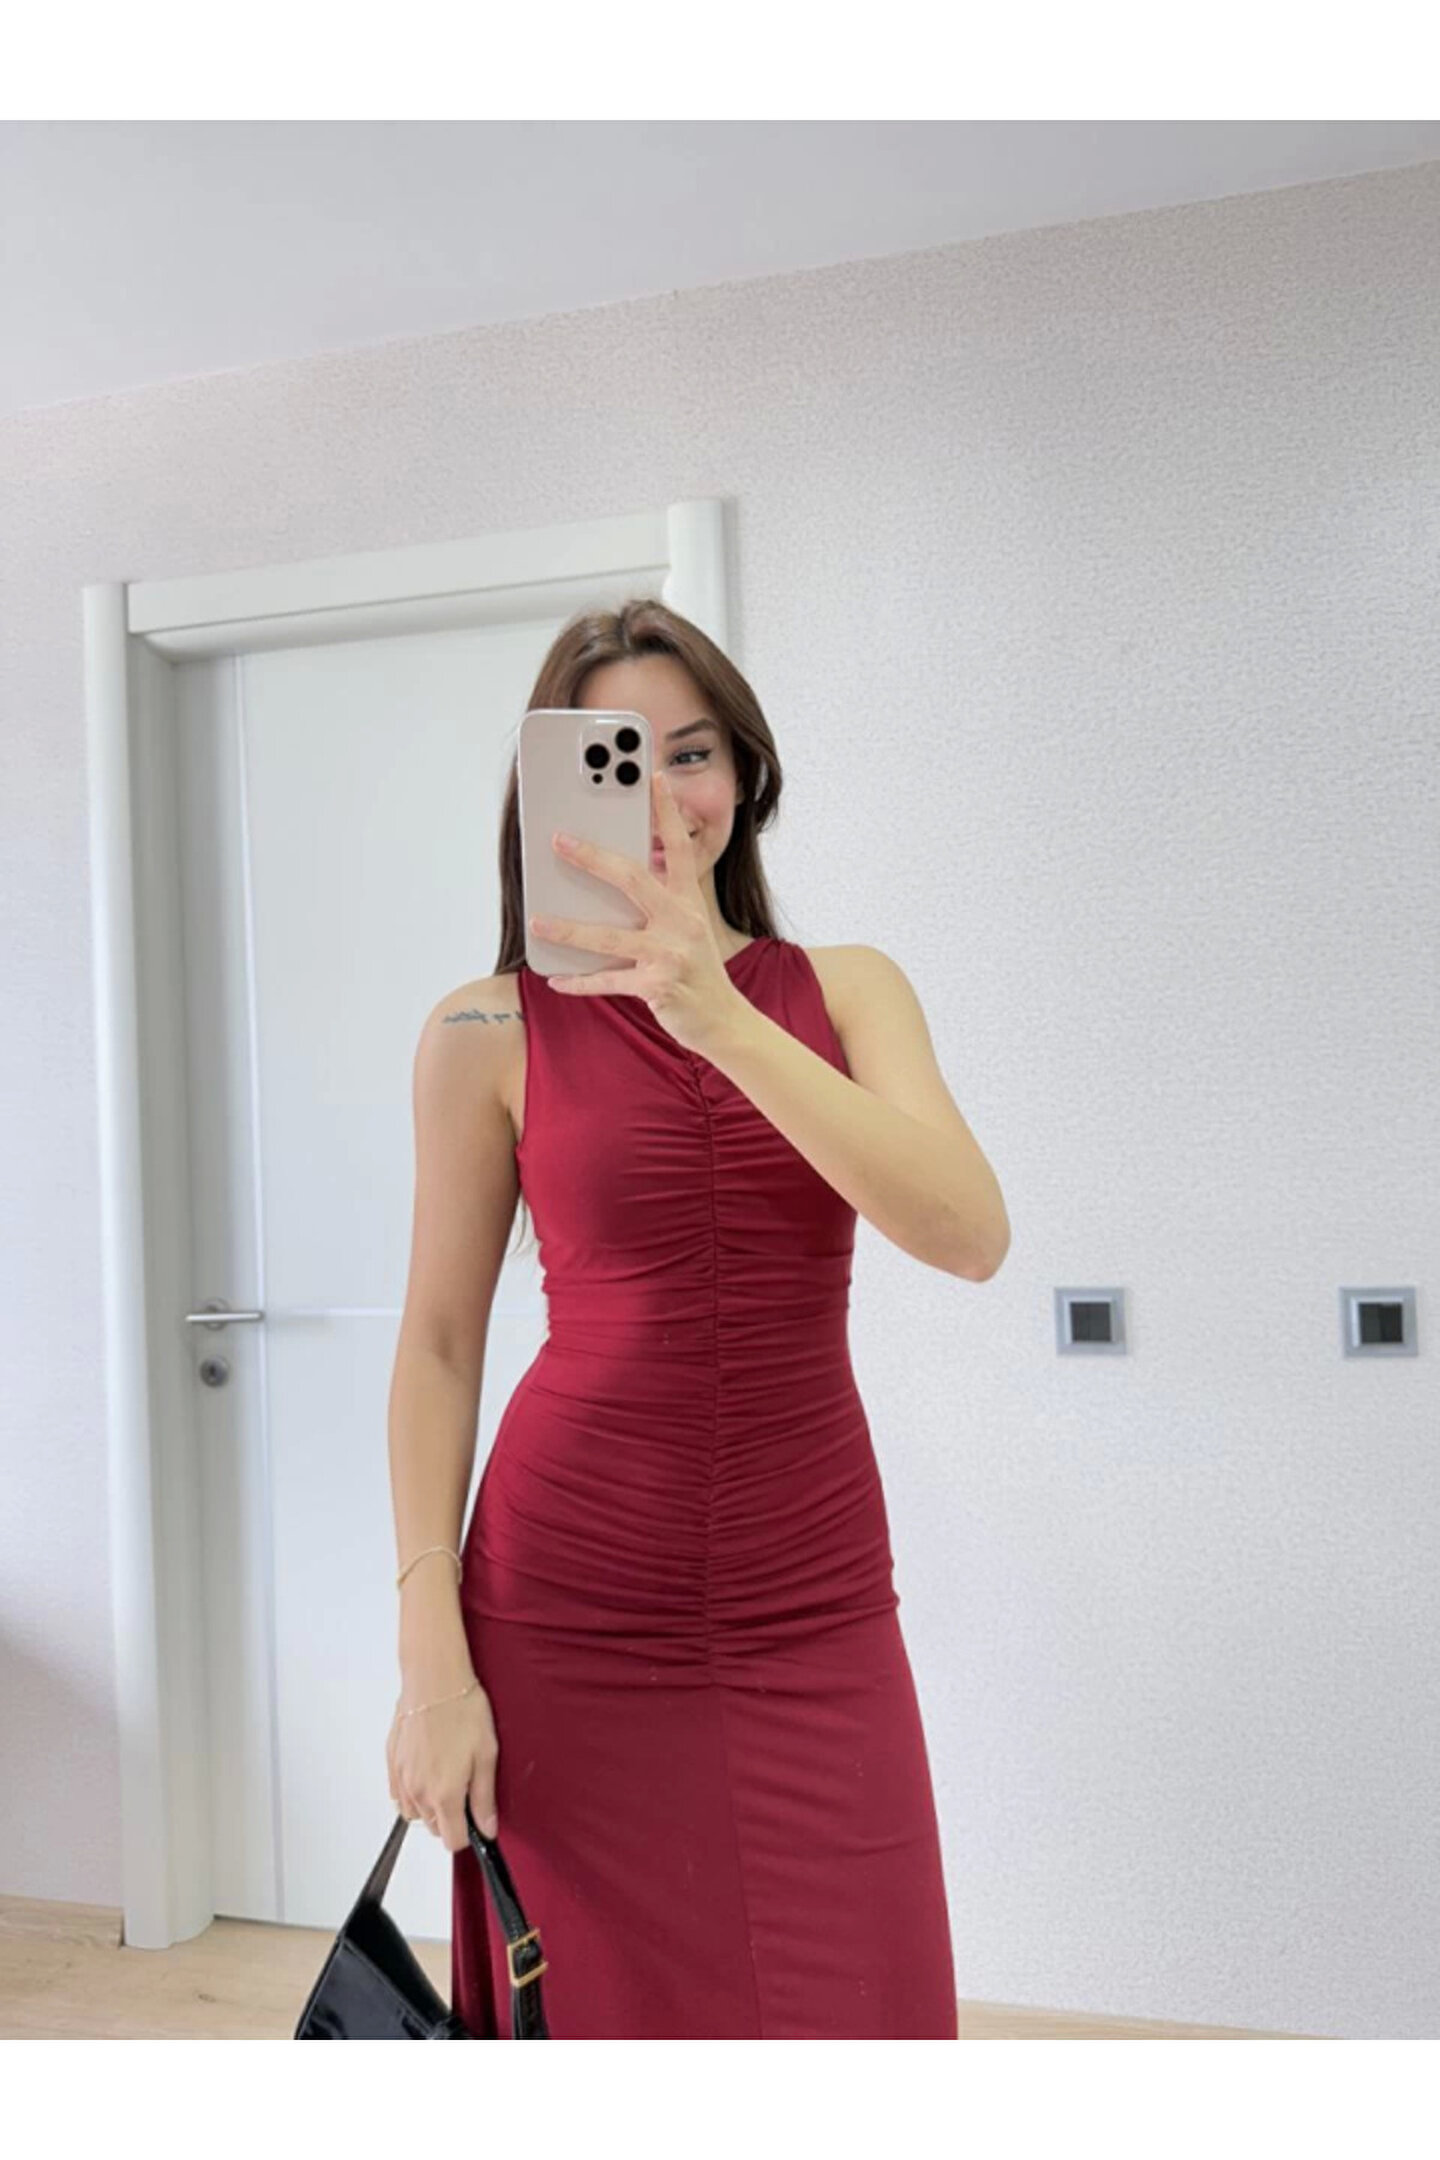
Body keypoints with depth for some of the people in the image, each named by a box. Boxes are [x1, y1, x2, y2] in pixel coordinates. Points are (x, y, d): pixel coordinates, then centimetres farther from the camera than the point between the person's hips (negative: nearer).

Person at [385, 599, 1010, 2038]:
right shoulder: (490, 1031, -2)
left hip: (813, 1610, 2)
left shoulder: (844, 990, 3)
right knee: (606, 2013, 9)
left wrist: (717, 1017, -24)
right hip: (568, 1614, -1)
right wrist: (433, 1659, -6)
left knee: (848, 2004, 9)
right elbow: (438, 1345, 0)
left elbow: (971, 1237, -13)